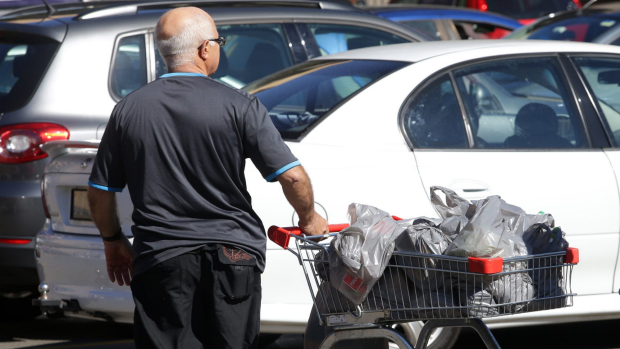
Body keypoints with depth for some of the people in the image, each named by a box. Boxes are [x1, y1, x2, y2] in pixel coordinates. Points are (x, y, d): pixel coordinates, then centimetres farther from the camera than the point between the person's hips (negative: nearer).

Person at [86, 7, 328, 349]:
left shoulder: (129, 109, 2)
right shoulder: (238, 106, -6)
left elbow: (99, 191, 8)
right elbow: (292, 176, -9)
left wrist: (113, 240, 24)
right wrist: (309, 218, 11)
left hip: (161, 259, 1)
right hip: (233, 255, -1)